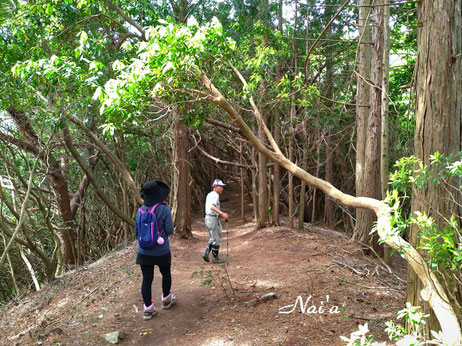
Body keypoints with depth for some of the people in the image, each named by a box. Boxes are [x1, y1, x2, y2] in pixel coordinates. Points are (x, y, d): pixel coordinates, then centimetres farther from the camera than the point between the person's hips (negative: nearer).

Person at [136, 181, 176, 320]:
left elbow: (137, 232, 5)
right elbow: (169, 230, -13)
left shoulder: (140, 211, -3)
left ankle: (148, 309, 13)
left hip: (144, 252, 2)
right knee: (166, 274, 21)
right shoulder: (164, 210, -16)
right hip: (161, 251, -2)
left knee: (147, 279, 8)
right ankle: (166, 300, 38)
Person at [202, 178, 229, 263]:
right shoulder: (215, 195, -16)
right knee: (217, 239, 2)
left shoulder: (209, 194, 14)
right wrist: (222, 213, -37)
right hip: (212, 219, -10)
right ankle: (215, 258, 12)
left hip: (208, 218, 10)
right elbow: (212, 207, -31)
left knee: (213, 238, 20)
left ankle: (206, 253, 13)